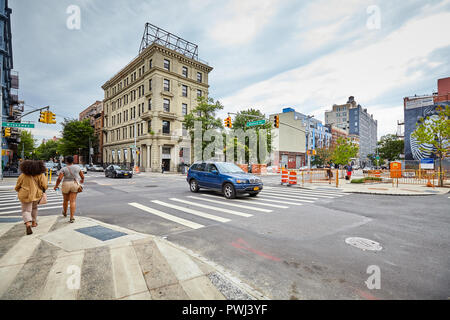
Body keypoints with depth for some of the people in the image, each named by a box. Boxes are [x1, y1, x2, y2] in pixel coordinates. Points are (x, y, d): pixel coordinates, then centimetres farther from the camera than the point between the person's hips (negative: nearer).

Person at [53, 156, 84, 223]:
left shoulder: (64, 169, -6)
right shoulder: (77, 167, 0)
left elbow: (59, 179, -13)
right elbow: (82, 176, 5)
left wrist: (56, 186, 2)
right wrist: (82, 180, 26)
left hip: (66, 185, 0)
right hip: (75, 185, 0)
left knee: (66, 200, 21)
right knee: (73, 201, -1)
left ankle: (65, 213, 45)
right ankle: (72, 218, -8)